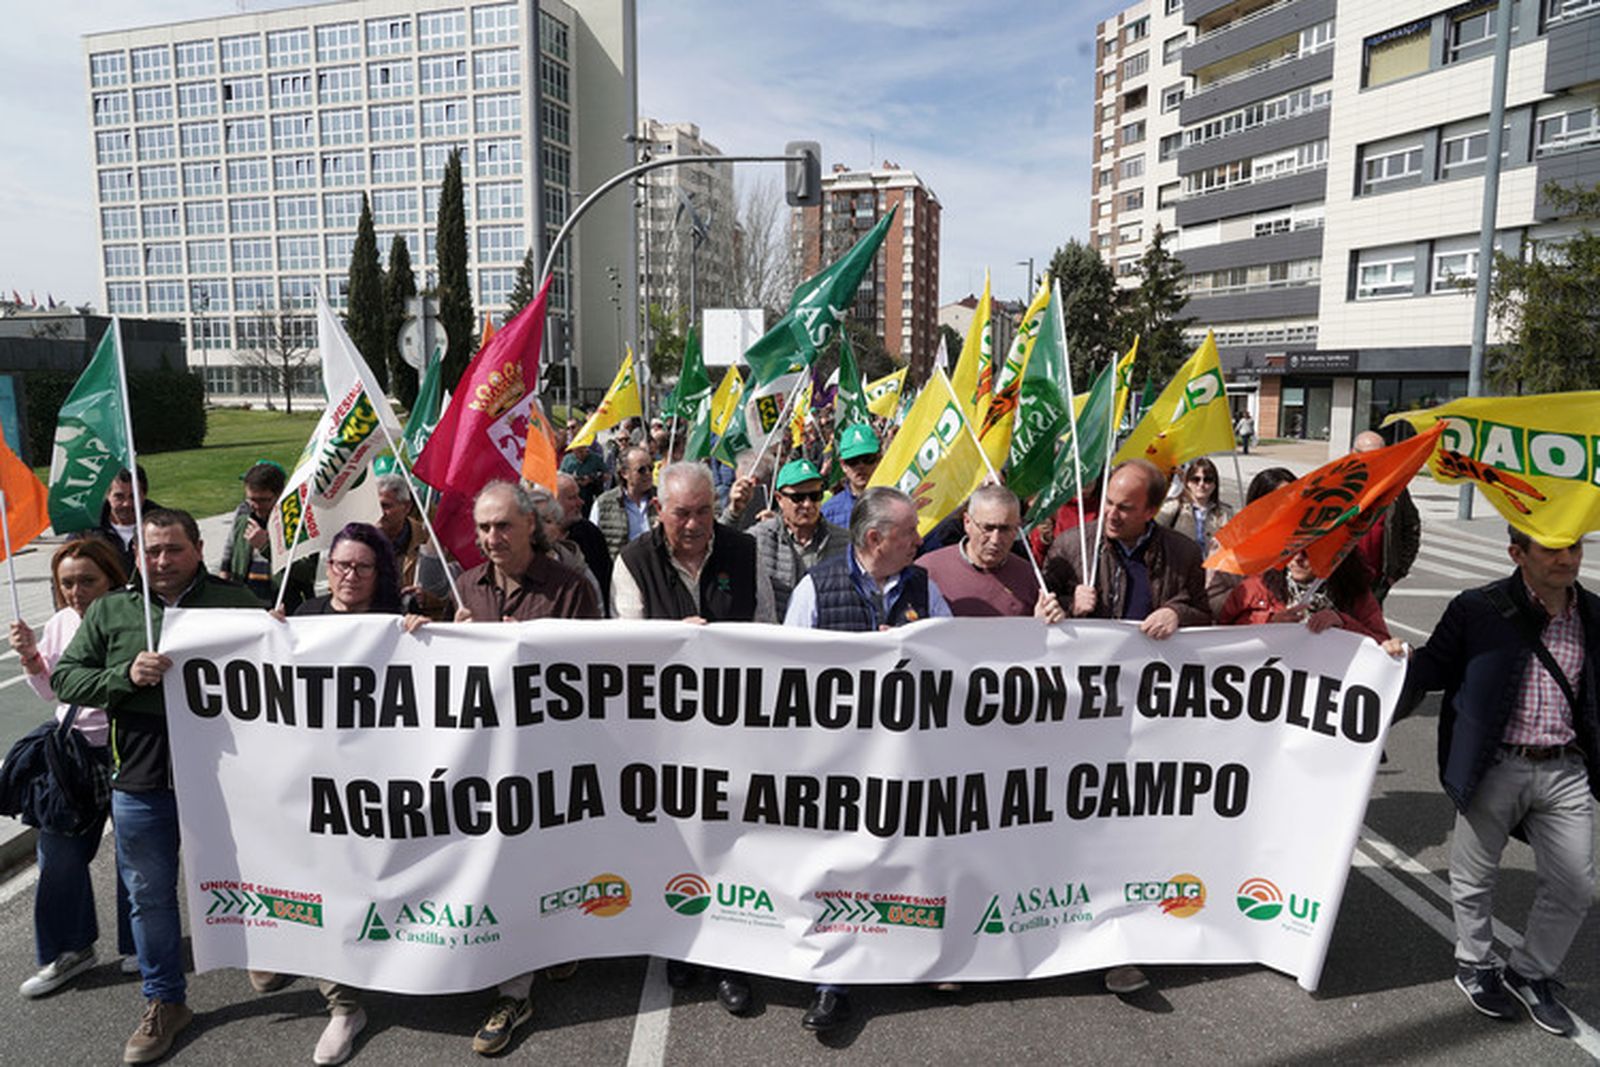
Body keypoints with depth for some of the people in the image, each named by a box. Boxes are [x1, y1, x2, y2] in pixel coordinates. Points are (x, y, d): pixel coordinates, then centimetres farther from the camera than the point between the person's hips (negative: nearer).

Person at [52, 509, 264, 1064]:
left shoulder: (234, 599, 0)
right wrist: (125, 675, -14)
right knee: (150, 894, 14)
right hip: (141, 781, 2)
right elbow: (64, 679, 3)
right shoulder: (110, 611, 5)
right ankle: (164, 1003, 32)